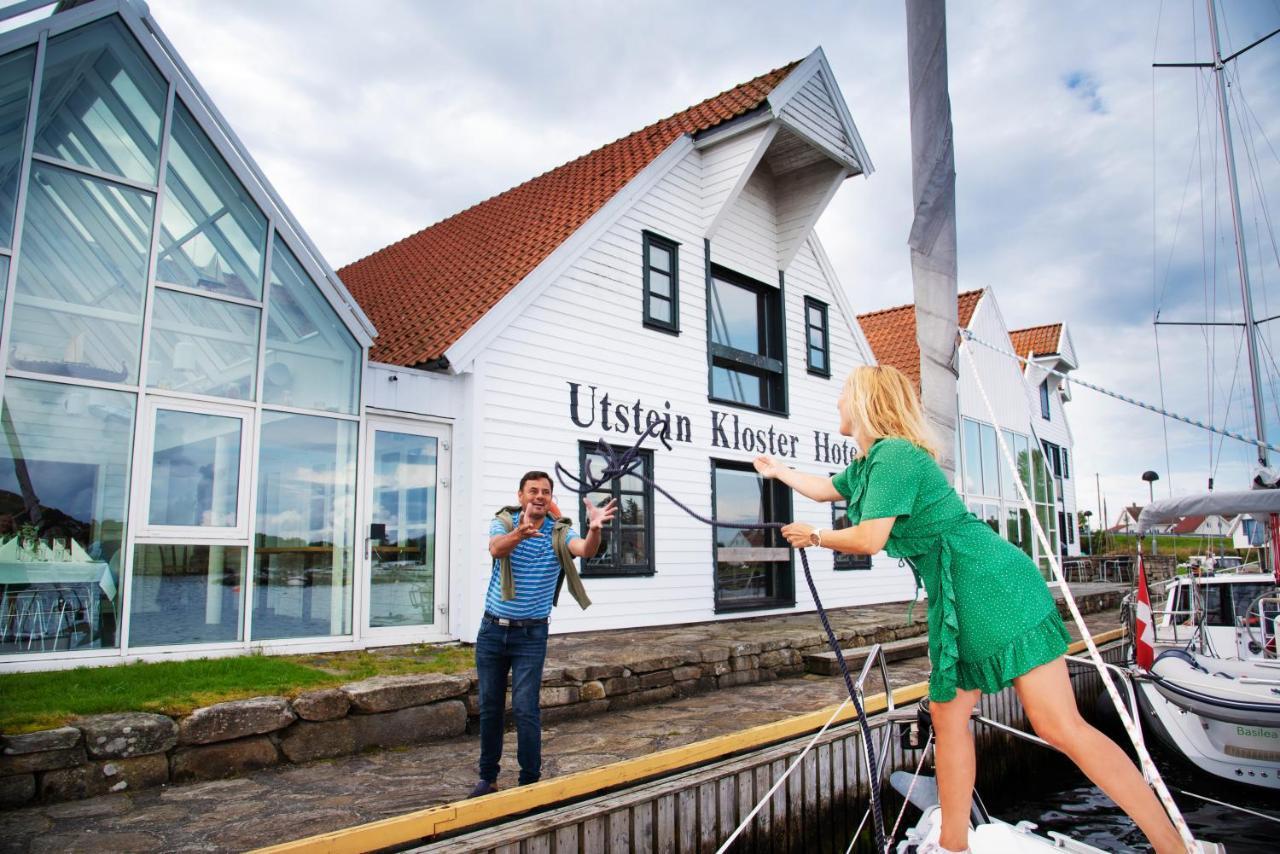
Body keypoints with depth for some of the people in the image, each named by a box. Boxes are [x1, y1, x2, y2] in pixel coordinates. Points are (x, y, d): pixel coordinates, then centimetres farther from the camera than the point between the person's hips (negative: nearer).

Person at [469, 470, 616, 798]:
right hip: (492, 630, 2)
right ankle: (488, 778, 28)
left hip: (531, 635, -2)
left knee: (525, 709, -5)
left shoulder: (559, 532, -7)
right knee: (490, 706, 12)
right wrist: (520, 533, -51)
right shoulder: (503, 523, -6)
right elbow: (496, 548, -28)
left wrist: (594, 529, -51)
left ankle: (530, 781, 11)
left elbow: (585, 550, -28)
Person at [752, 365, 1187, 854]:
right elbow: (824, 490, 34)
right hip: (957, 601, 10)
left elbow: (870, 540, -22)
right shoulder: (867, 463, 14)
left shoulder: (894, 455, -16)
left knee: (1059, 726, -11)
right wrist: (777, 470, 46)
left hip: (992, 588, -10)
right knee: (947, 715, 11)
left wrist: (814, 536, -5)